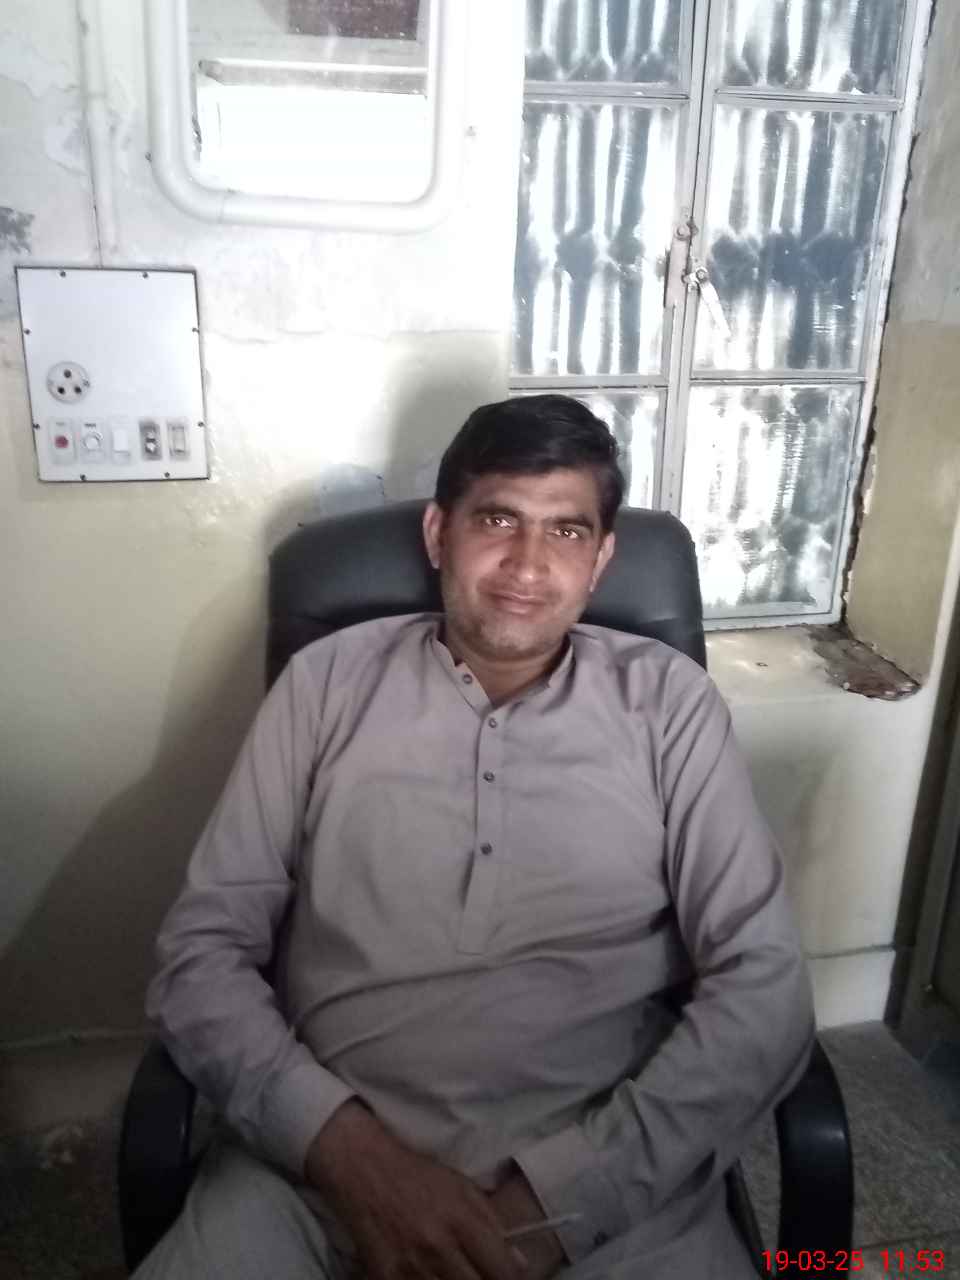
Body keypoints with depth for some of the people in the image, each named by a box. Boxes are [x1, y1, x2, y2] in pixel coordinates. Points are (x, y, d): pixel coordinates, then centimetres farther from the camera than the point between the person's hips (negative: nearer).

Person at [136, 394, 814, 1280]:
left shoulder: (669, 702, 1)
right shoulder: (327, 682, 3)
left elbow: (763, 991, -4)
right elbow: (202, 953, 1)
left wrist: (551, 1202, -13)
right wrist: (352, 1154, -13)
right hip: (323, 1166, 1)